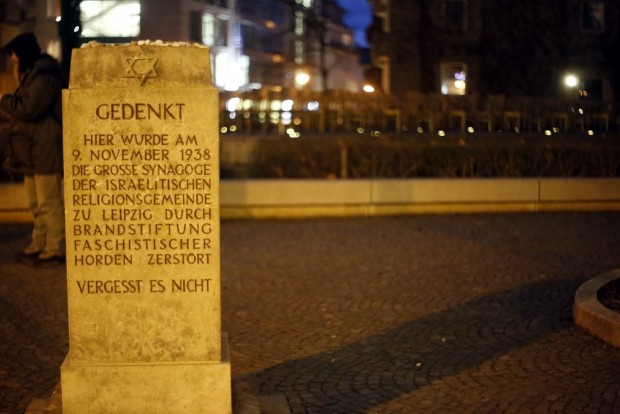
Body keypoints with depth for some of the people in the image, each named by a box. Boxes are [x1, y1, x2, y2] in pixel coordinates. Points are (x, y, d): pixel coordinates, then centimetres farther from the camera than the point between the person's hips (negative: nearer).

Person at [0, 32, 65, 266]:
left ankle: (55, 249, -5)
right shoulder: (32, 74, 20)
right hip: (33, 150, 11)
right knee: (36, 202, 15)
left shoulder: (44, 76, -14)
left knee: (49, 201, -8)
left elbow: (29, 109, -21)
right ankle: (39, 245, 23)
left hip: (45, 149, -11)